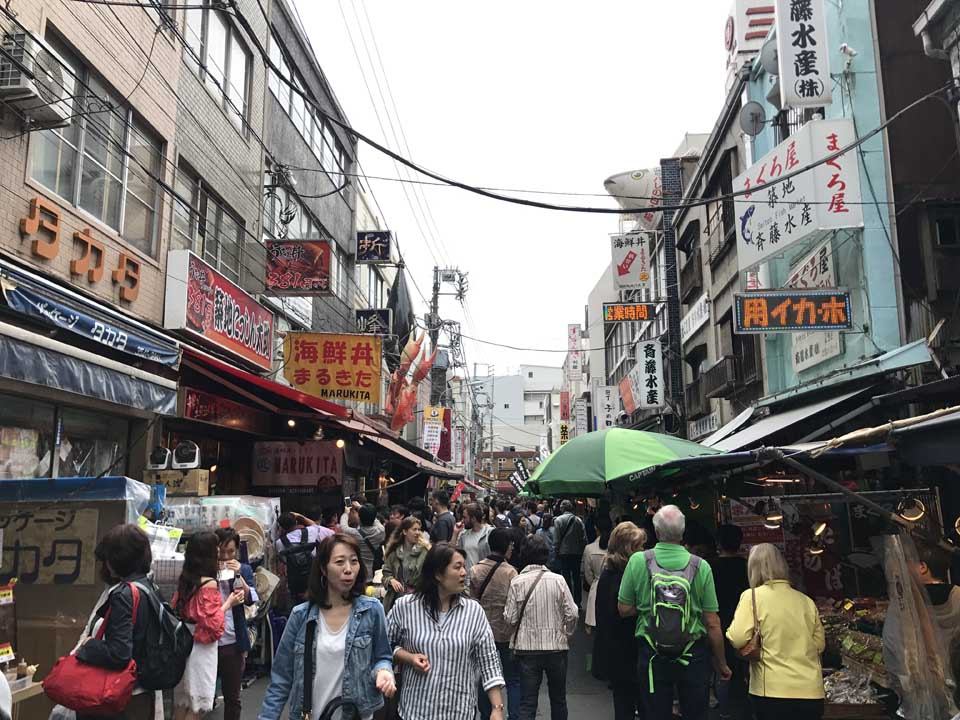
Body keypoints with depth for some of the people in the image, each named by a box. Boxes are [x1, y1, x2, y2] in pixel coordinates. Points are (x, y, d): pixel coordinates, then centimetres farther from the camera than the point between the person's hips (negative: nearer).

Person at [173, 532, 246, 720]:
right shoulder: (209, 584, -19)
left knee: (181, 703, 18)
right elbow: (212, 623, -19)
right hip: (201, 648, -8)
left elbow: (177, 608, 14)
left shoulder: (185, 578, 4)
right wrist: (228, 604, -7)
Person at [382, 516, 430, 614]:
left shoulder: (424, 550, -4)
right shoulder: (394, 551, 6)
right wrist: (391, 580, -12)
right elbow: (386, 573, 9)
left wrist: (429, 547, -22)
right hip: (396, 596, 3)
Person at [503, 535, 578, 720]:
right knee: (558, 699, 19)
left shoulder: (517, 582, -9)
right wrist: (567, 633, 12)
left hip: (527, 648, -1)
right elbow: (572, 614, -7)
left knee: (527, 704, 5)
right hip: (556, 645, 1)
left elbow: (510, 618, -8)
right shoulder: (558, 580, -8)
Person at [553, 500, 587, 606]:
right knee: (576, 577, 12)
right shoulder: (578, 520, -1)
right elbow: (584, 539, 0)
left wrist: (557, 552, 0)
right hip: (577, 553, 3)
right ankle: (577, 601, 17)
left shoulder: (558, 520, -8)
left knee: (567, 577, 4)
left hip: (564, 553, -3)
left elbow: (557, 539, -10)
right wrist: (582, 551, 9)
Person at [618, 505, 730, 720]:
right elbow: (713, 624, -6)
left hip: (652, 654, 0)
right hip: (694, 654, 0)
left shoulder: (638, 561, -10)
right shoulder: (700, 566, -10)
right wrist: (722, 664, 6)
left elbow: (624, 609, -5)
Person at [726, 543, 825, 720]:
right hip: (811, 692, 4)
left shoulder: (753, 596, -7)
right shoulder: (807, 601, 6)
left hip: (774, 692, -4)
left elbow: (737, 639, -14)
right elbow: (819, 644, 13)